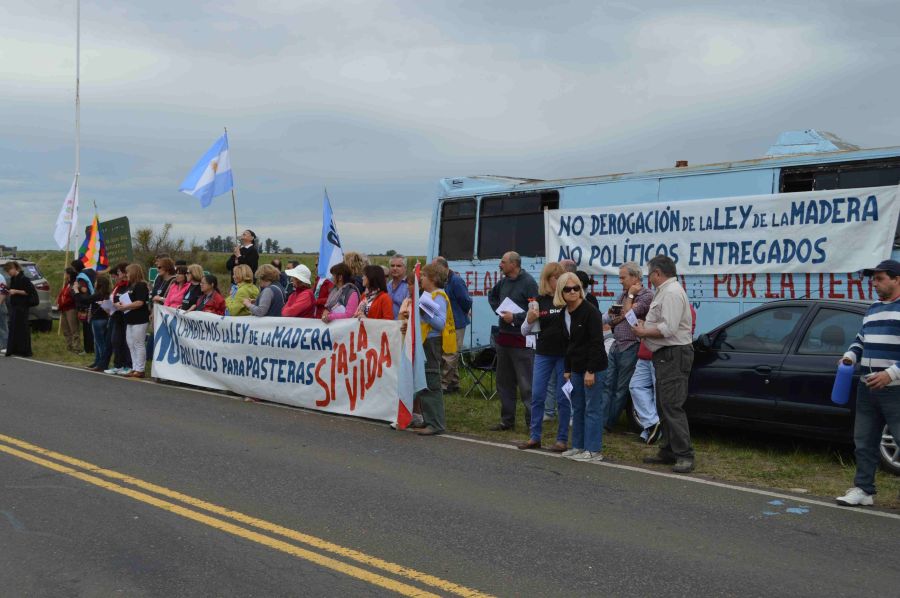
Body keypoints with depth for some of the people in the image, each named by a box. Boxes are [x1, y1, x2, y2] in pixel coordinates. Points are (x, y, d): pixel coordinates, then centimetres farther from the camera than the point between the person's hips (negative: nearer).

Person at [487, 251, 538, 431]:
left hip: (521, 340, -8)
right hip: (503, 336, 8)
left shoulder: (528, 283, -12)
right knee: (504, 381, 14)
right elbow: (492, 296, 30)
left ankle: (532, 422, -2)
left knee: (526, 383, -7)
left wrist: (515, 317, -18)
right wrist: (498, 310, 13)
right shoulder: (503, 282, 10)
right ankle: (507, 420, 23)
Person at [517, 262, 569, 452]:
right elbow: (525, 331, 5)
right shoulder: (539, 301, 2)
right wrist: (529, 320, -17)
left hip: (564, 354, -2)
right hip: (543, 353, 2)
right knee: (537, 395, 3)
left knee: (562, 397, 3)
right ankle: (535, 437, 14)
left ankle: (562, 439, 12)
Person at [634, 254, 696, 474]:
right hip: (666, 355, 11)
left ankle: (684, 455, -13)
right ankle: (668, 451, 22)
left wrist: (643, 332, -12)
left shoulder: (671, 293, -16)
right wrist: (645, 326, 10)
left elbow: (668, 328, -24)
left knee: (672, 406, -13)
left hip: (673, 355, -11)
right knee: (664, 406, 15)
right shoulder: (666, 291, 19)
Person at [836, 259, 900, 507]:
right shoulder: (872, 310, 17)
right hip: (867, 389, 8)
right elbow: (861, 340, 29)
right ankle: (863, 489, 20)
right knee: (864, 442, 11)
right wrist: (850, 356, 9)